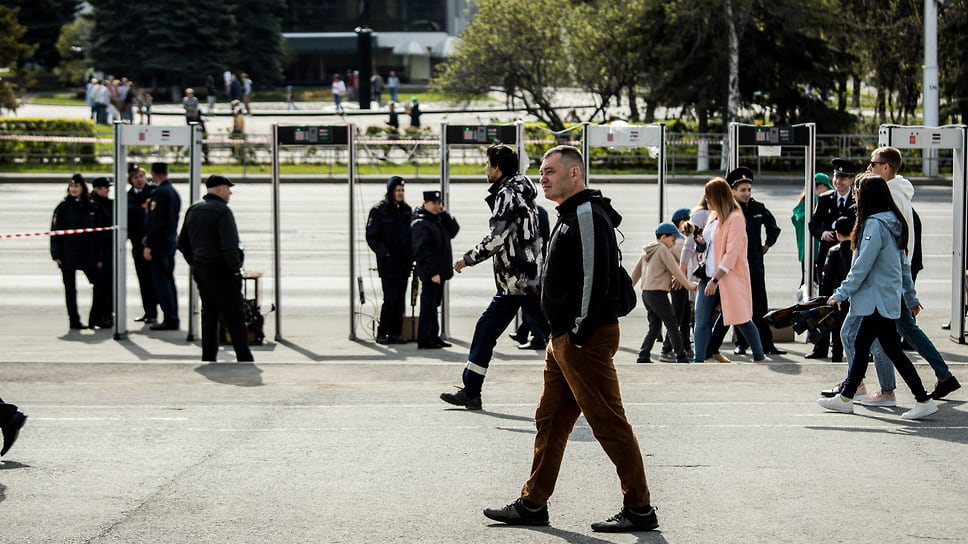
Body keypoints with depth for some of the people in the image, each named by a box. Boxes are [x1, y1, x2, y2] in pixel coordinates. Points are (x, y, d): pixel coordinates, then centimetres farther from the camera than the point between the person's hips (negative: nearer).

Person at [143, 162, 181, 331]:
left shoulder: (159, 193, -16)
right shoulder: (174, 192, 13)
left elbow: (156, 220, -20)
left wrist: (149, 245, -18)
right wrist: (149, 237, 23)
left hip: (160, 244, -9)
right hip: (171, 241, 9)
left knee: (161, 281, -7)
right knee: (169, 280, 13)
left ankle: (170, 319, -8)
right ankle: (173, 318, 17)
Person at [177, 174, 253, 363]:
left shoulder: (193, 210, 10)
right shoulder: (222, 211, -16)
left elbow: (182, 243, 16)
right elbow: (230, 246, -25)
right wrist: (235, 267, -12)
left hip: (199, 269, 7)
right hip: (221, 272, -7)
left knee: (209, 315, 14)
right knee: (235, 316, -2)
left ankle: (208, 358, 13)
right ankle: (245, 359, -1)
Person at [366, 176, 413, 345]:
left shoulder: (406, 211, 12)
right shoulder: (378, 211, -4)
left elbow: (412, 235, 17)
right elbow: (371, 237, -6)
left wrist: (411, 256, 5)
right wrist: (385, 253, -16)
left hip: (403, 263, 5)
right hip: (387, 263, -5)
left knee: (400, 299, 5)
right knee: (391, 298, -10)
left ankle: (395, 333, 10)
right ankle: (382, 333, 0)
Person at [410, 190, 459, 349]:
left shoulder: (438, 220, 15)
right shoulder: (420, 223, -13)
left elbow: (453, 231, 9)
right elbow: (421, 251, -19)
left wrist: (444, 214, -1)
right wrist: (432, 272, -22)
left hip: (439, 272, 9)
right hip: (429, 273, -9)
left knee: (433, 304, 15)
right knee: (428, 305, -6)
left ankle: (433, 336, 22)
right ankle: (424, 340, -3)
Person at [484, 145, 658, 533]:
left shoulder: (588, 217, -15)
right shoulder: (570, 216, 18)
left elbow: (594, 278, -22)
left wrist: (580, 333, -22)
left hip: (587, 338, -11)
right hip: (564, 338, 11)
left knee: (608, 422, -6)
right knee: (550, 421, 14)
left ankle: (640, 510, -1)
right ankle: (533, 504, 20)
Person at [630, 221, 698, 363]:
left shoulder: (647, 250, 17)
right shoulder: (663, 249, -9)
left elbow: (636, 272, 22)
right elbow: (675, 271, -11)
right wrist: (690, 286, -3)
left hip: (646, 293, 9)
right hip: (658, 293, -9)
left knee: (654, 328, 12)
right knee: (672, 325, -4)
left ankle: (643, 357, 5)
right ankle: (681, 358, -4)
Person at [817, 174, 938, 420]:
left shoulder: (875, 225, -18)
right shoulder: (893, 222, 11)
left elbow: (862, 267, -19)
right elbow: (904, 263, 17)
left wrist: (842, 293, -12)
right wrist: (911, 297, 22)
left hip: (879, 298, -10)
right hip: (884, 298, 10)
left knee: (892, 350, -6)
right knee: (860, 344, 15)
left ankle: (924, 400, -4)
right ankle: (846, 398, 21)